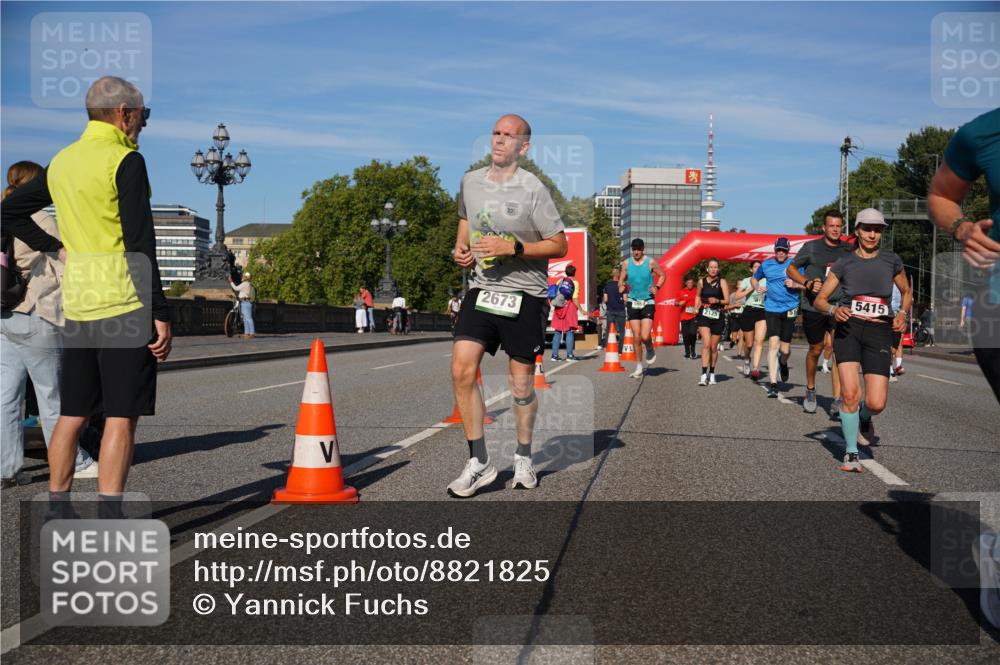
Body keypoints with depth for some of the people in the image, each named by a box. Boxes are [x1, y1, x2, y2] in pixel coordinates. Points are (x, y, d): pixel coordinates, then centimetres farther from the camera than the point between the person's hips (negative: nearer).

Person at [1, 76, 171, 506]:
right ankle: (109, 520, -3)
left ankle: (56, 514, 18)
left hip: (76, 305, 7)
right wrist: (160, 314, -13)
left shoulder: (62, 161, 14)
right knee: (121, 416, -3)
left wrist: (53, 248, 16)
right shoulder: (125, 161, -9)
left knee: (72, 414, 12)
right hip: (124, 306, -7)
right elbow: (140, 245, -15)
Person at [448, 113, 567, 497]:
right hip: (481, 289, 4)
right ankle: (479, 462, -1)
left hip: (524, 294, -4)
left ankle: (523, 459, 26)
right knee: (462, 369, -12)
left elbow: (559, 246, -7)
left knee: (521, 382, 5)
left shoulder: (532, 189, -9)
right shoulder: (470, 181, 6)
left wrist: (513, 248, -19)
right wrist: (460, 249, 4)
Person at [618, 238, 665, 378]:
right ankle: (639, 367, 12)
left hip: (648, 302, -2)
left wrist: (657, 287, -8)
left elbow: (662, 275, 9)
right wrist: (621, 286, -13)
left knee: (645, 336, -14)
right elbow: (621, 279, 10)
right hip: (633, 302, 2)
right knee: (636, 337, 2)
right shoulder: (626, 263, 3)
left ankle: (650, 350, 21)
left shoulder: (650, 262, -3)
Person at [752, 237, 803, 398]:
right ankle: (773, 384, -12)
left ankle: (783, 363, 42)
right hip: (772, 308, 0)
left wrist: (795, 285, -15)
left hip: (790, 308, 0)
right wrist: (757, 288, 1)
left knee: (785, 348, 3)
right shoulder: (766, 265, 6)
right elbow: (754, 279, 22)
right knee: (773, 343, -13)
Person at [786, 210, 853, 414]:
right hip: (813, 307, -1)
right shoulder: (811, 247, 0)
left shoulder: (849, 250, 7)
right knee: (816, 350, 11)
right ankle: (810, 390, 34)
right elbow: (790, 269, 3)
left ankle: (837, 400, -12)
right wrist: (808, 283, -12)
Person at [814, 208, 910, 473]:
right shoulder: (843, 263, 4)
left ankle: (863, 416, 30)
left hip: (879, 333, 1)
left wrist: (902, 314, 4)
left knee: (876, 404, -10)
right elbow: (819, 300, 5)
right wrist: (833, 310, -17)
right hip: (848, 328, -1)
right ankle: (851, 454, 1)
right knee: (850, 394, -17)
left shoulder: (891, 261, 7)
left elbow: (906, 292, 23)